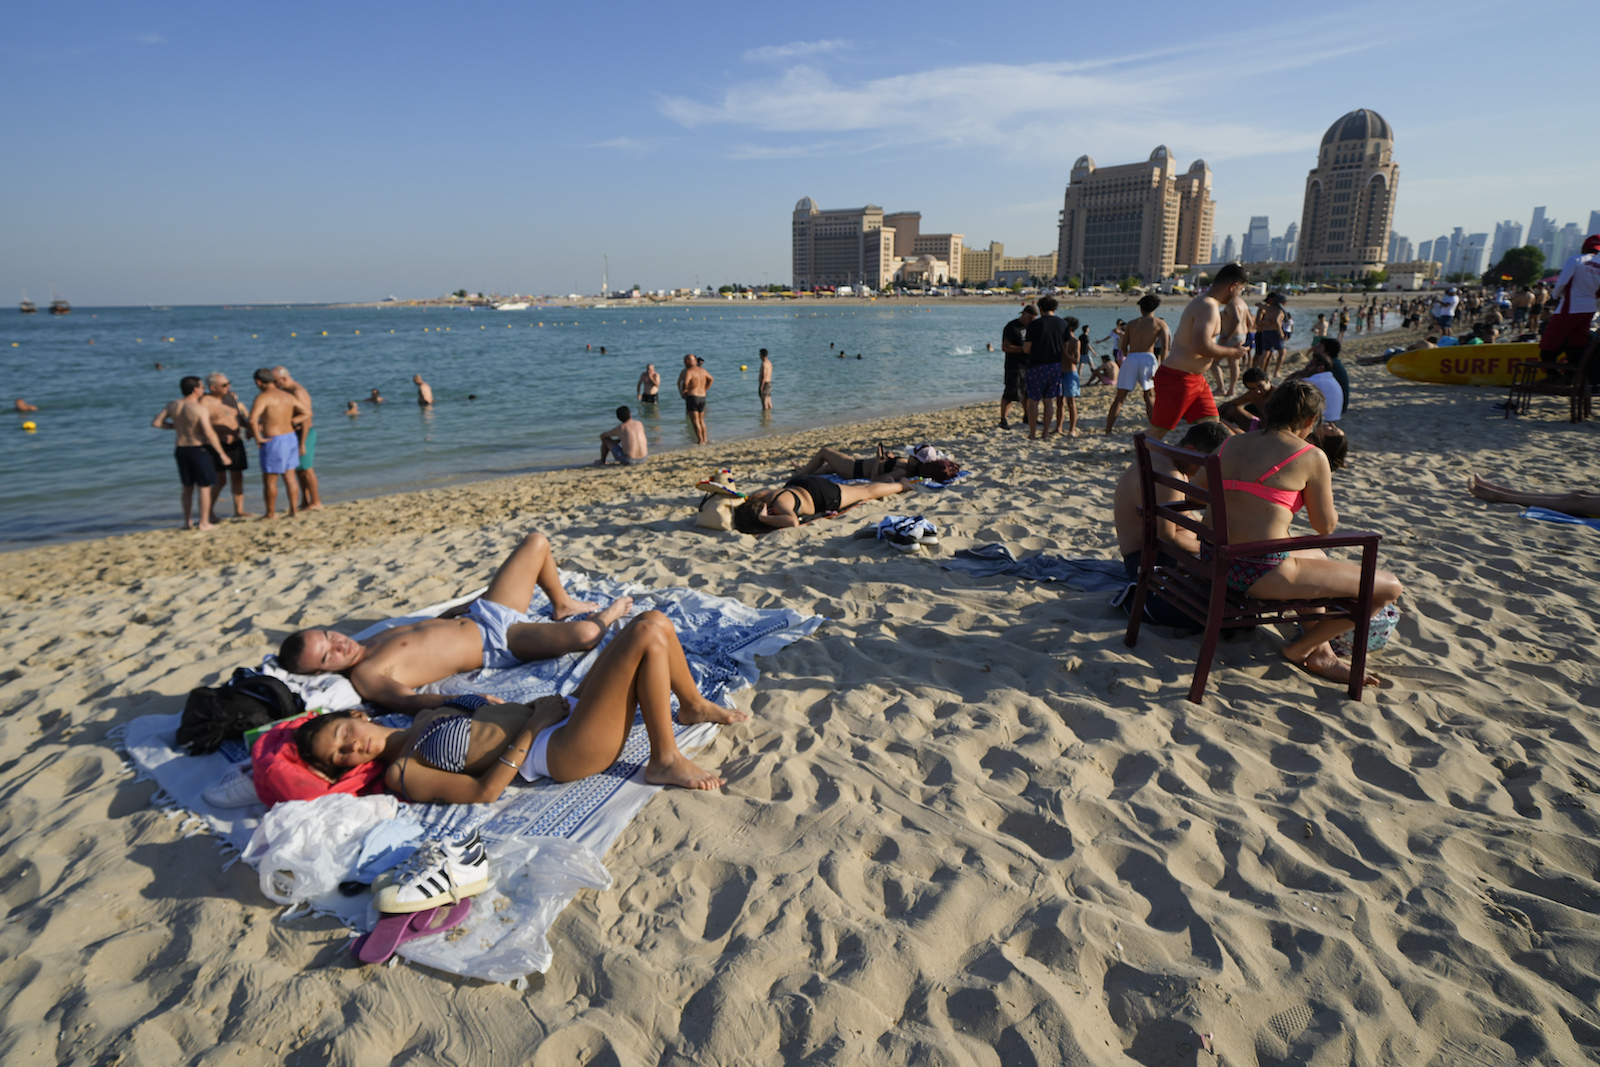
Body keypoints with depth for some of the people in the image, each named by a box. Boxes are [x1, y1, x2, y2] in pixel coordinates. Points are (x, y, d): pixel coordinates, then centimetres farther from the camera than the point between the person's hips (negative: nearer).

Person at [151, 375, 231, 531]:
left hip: (181, 449, 6)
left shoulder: (173, 405, 3)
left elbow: (156, 422, 6)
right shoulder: (200, 409, -16)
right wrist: (222, 454, -16)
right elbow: (209, 433, -22)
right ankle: (204, 523, 4)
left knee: (188, 487, 17)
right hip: (198, 449, -6)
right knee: (204, 487, 3)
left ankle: (188, 521, 23)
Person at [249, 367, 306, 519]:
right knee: (290, 476, 12)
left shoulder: (263, 397, -15)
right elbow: (305, 412, 16)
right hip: (291, 437, 7)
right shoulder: (288, 395, 7)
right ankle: (294, 510, 15)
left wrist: (258, 438, -15)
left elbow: (252, 419, -27)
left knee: (269, 479, 6)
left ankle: (271, 513, 15)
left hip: (273, 442, -7)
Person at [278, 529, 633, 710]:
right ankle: (606, 616, 7)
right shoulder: (364, 675, -19)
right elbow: (407, 699, -37)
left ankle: (562, 605, 31)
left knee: (536, 541, 13)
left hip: (482, 615, 9)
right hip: (495, 646, -9)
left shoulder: (366, 643, 8)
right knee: (582, 634, -30)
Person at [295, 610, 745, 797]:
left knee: (655, 621, -1)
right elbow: (484, 791, -14)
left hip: (566, 707, 9)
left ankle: (695, 706, 18)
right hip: (564, 750, -8)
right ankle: (666, 761, -11)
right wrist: (533, 725, -13)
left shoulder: (426, 715, 20)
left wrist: (535, 705, 6)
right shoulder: (401, 773, -3)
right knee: (648, 635, -22)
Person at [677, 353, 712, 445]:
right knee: (701, 420, 18)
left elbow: (685, 382, -30)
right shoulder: (703, 370, 9)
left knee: (695, 421, -2)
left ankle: (700, 441, -4)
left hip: (692, 396, -7)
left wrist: (684, 390, -10)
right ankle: (705, 439, 21)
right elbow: (711, 379, 24)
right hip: (702, 397, 7)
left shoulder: (689, 371, -13)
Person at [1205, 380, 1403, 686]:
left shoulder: (1230, 444, 10)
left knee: (1316, 555, 39)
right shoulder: (1311, 456, -6)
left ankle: (1321, 654, 38)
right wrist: (1321, 487, 22)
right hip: (1259, 573, -8)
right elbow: (1326, 526, 2)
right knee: (1389, 588, 6)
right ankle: (1301, 647, 21)